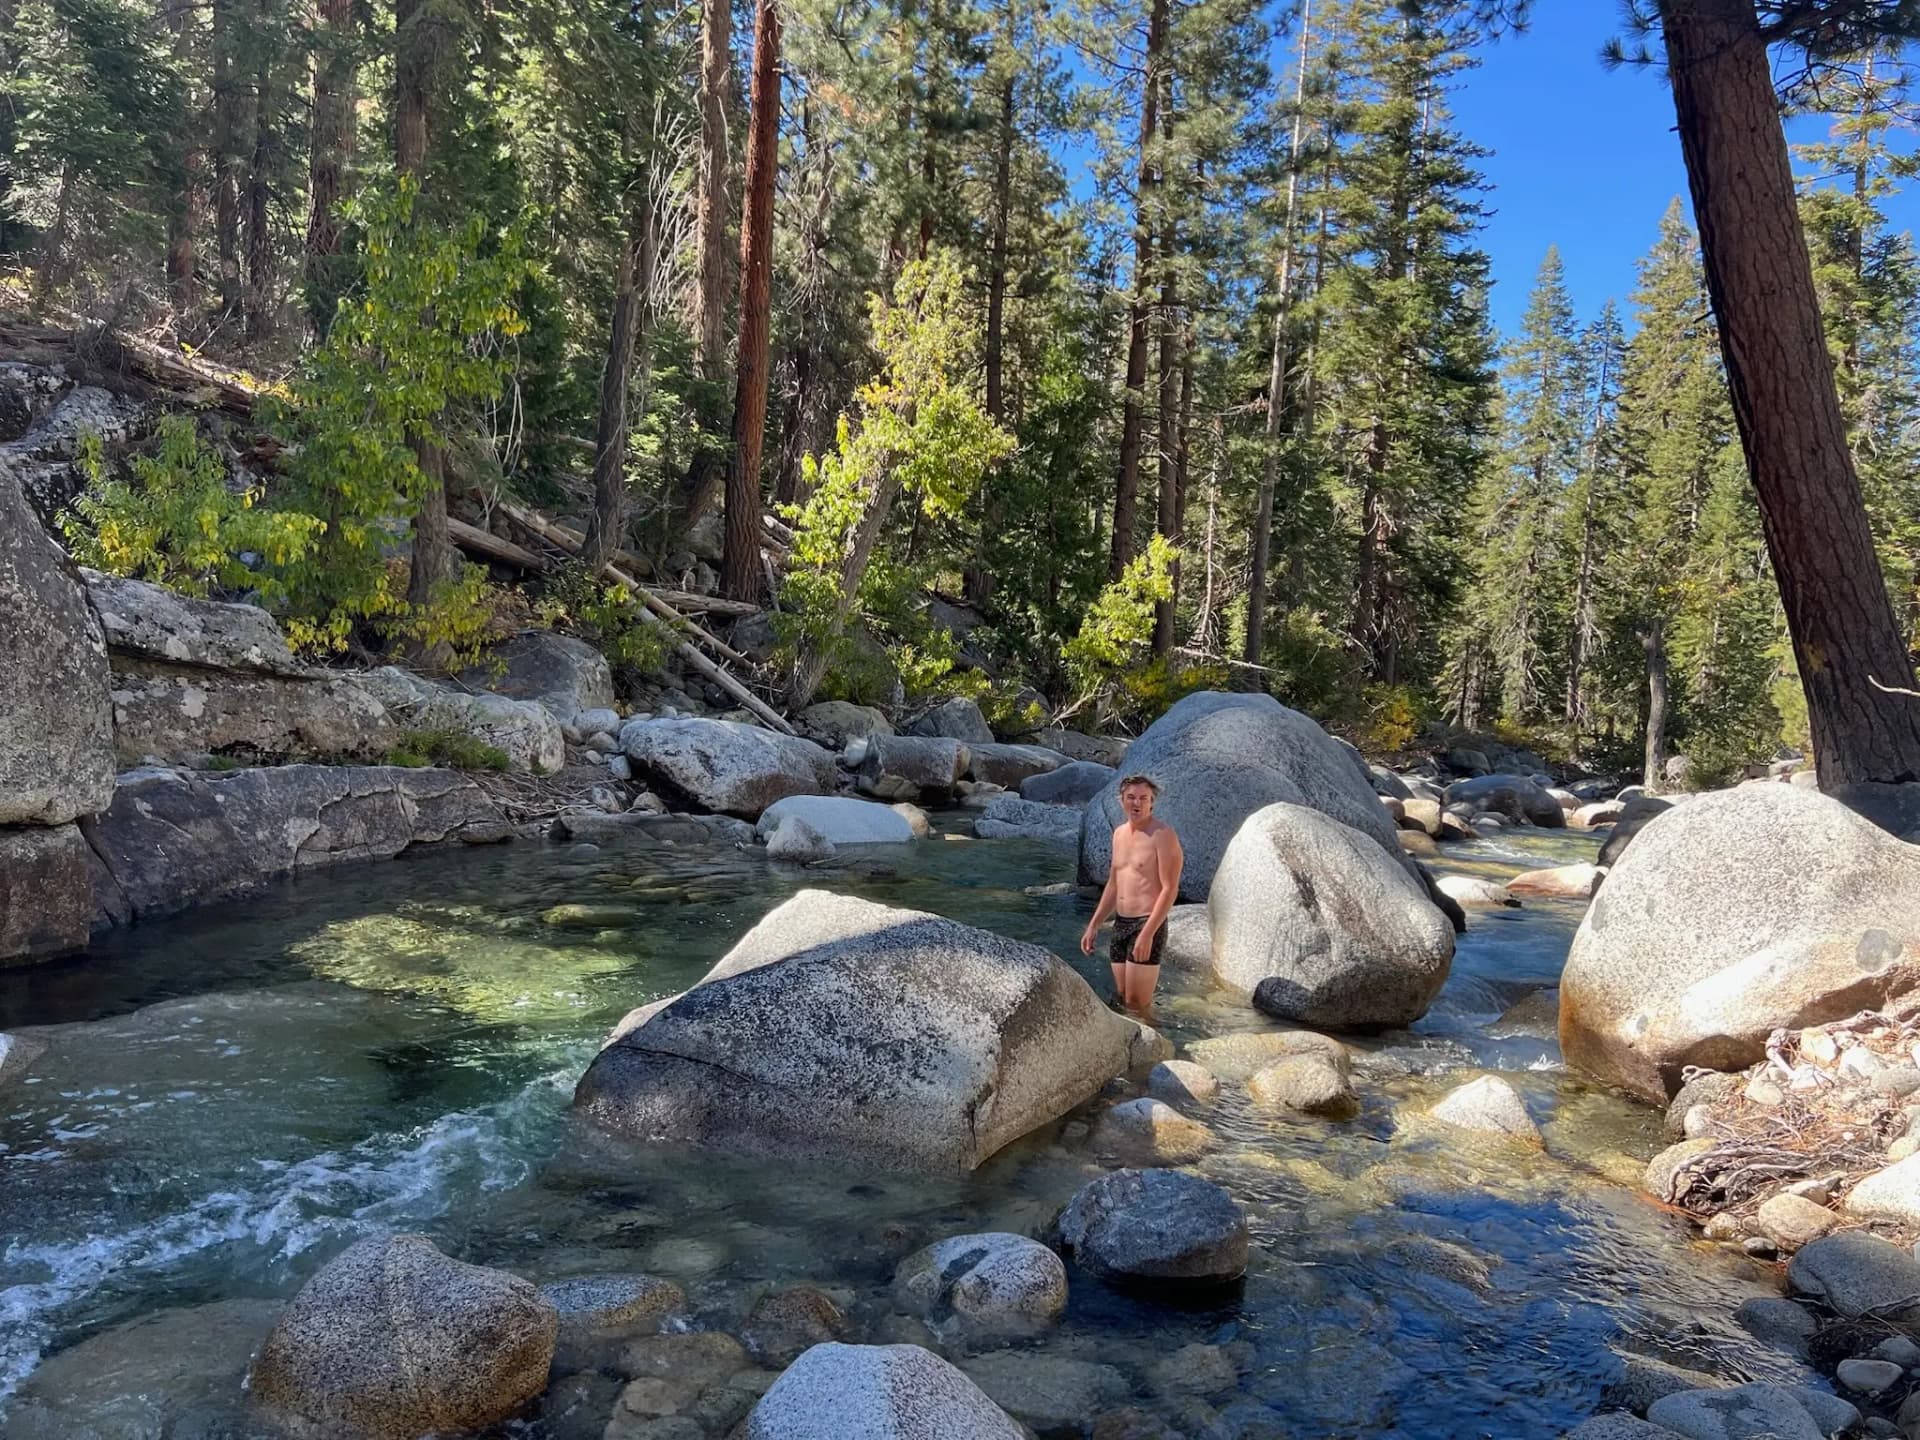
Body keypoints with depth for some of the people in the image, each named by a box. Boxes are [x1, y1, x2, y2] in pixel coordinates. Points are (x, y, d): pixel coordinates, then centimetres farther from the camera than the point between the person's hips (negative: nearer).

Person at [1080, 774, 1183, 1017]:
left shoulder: (1162, 834, -11)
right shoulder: (1120, 833, 13)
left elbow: (1170, 889, -16)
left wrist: (1147, 934, -22)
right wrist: (1093, 926, 16)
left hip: (1148, 925, -8)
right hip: (1120, 924, 8)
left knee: (1138, 1004, -8)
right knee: (1121, 999, 11)